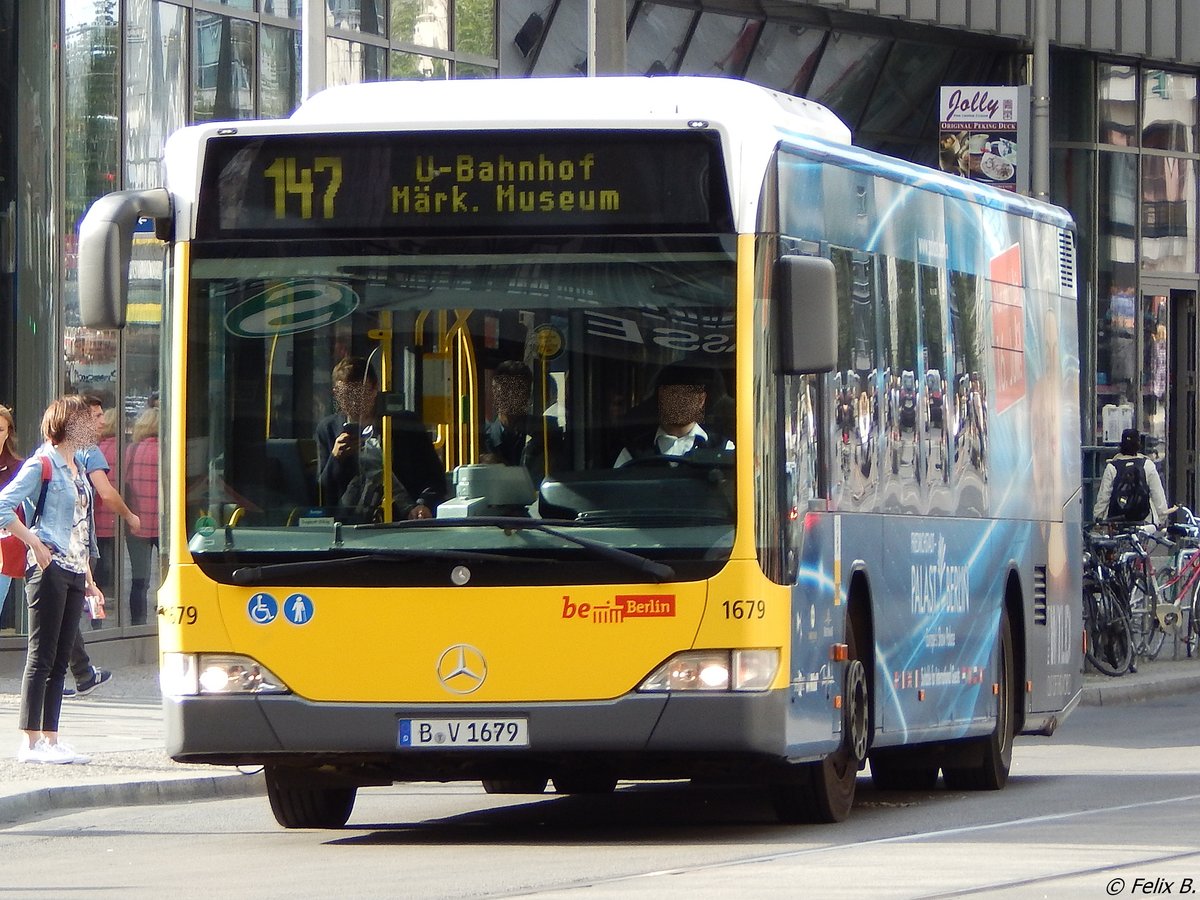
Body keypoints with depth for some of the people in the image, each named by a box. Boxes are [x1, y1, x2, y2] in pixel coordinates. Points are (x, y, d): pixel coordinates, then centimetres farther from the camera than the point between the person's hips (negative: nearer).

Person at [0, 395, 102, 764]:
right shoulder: (42, 465, -8)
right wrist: (35, 545, -17)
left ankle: (50, 739, 9)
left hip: (74, 573, 8)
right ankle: (30, 742, -6)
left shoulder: (77, 467, 17)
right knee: (41, 656, -7)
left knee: (60, 660, 7)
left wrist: (88, 576, 21)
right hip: (49, 569, -8)